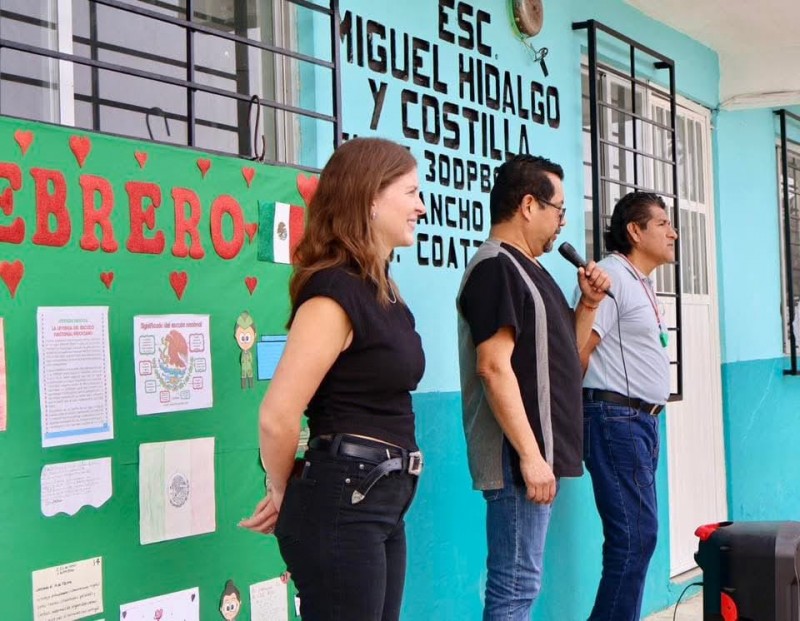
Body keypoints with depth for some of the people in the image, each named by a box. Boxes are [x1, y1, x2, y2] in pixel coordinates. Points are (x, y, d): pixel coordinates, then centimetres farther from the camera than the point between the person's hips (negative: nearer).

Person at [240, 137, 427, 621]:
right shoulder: (335, 292, -16)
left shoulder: (382, 292, 13)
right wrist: (284, 495, -4)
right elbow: (278, 416, -21)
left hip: (383, 501, 9)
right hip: (342, 502, -9)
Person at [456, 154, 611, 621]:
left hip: (540, 451, 10)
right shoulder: (496, 266, -12)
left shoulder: (527, 267, 18)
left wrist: (589, 303, 9)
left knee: (518, 583, 14)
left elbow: (561, 353, 25)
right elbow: (494, 366, -21)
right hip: (520, 457, -10)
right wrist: (529, 454, -23)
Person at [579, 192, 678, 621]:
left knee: (637, 536, 11)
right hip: (615, 418, -10)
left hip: (642, 421, 10)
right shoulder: (611, 274, -10)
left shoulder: (642, 284, 20)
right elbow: (580, 351, -17)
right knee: (636, 535, -12)